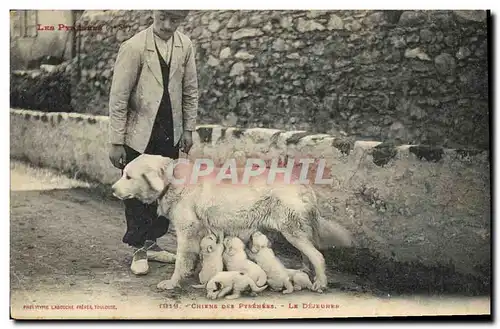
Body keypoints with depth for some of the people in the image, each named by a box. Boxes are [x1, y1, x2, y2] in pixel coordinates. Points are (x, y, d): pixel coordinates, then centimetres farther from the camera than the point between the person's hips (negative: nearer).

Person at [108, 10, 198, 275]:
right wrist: (116, 142, -13)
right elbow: (118, 97, -13)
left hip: (170, 134, 4)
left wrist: (188, 129, 5)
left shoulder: (185, 46, -2)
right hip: (139, 134, -4)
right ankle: (138, 250, 17)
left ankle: (151, 243, 21)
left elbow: (190, 91, 8)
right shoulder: (134, 47, -15)